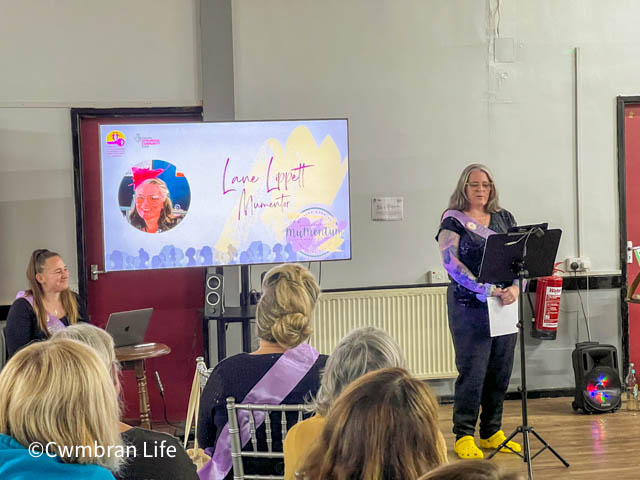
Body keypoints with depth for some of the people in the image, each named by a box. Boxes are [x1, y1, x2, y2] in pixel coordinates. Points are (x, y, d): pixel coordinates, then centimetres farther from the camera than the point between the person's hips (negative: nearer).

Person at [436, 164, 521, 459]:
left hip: (505, 305, 5)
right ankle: (464, 436, 5)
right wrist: (488, 291, -20)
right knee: (472, 372, -4)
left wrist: (516, 287, -11)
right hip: (469, 306, -5)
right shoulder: (453, 221, -1)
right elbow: (453, 264, -12)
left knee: (501, 371, 8)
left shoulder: (504, 219, 13)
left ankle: (492, 432, 19)